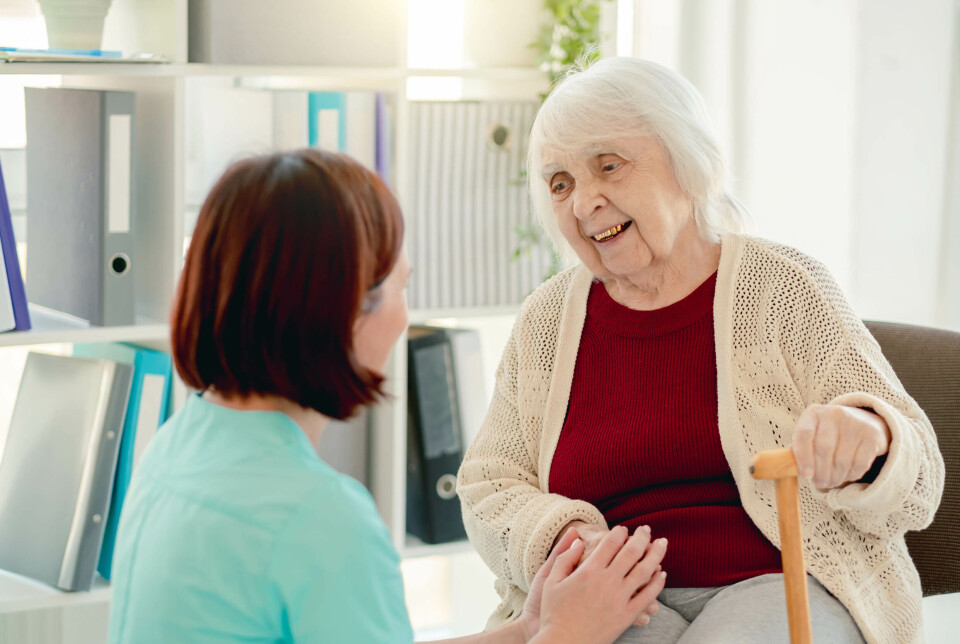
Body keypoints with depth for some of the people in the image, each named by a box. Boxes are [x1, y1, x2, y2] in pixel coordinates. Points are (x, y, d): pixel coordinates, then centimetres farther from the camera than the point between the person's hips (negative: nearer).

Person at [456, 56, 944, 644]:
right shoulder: (545, 320, 11)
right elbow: (489, 487, 13)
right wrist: (560, 537, -9)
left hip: (786, 585, -1)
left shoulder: (782, 287, 1)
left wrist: (866, 436, -26)